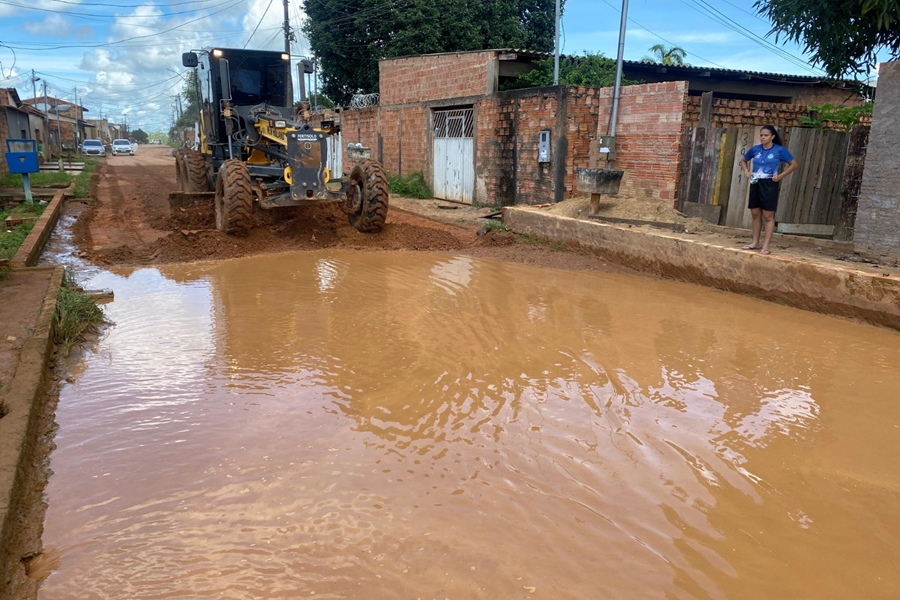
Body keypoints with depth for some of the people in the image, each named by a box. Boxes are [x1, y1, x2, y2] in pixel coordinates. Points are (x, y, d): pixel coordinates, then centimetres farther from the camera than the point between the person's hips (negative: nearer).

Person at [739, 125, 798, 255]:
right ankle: (755, 242, 20)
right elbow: (743, 160, 22)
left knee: (768, 216, -3)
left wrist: (781, 176, -9)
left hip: (769, 185, -5)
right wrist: (746, 171, 5)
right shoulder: (755, 149, 5)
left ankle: (765, 246, -1)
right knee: (755, 214, 10)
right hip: (755, 184, 5)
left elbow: (794, 164, 1)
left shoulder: (779, 150, -5)